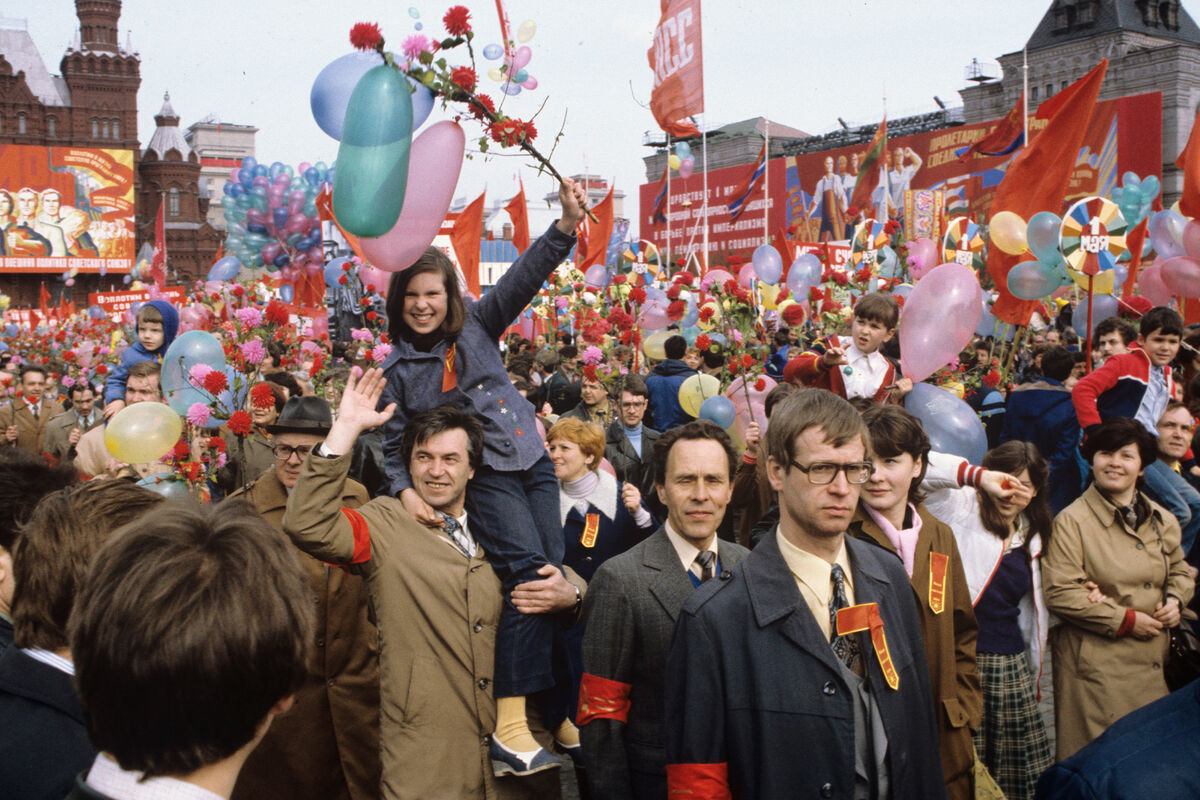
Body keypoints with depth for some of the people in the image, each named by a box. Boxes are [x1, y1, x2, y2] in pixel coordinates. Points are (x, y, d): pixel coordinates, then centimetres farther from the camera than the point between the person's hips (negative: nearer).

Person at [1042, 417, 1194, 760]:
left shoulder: (1162, 520, 12)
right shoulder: (1072, 521, -8)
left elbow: (1179, 570, 27)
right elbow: (1060, 594, -15)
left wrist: (1175, 600, 4)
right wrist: (1126, 620, -14)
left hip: (1151, 661, 6)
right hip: (1095, 664, -5)